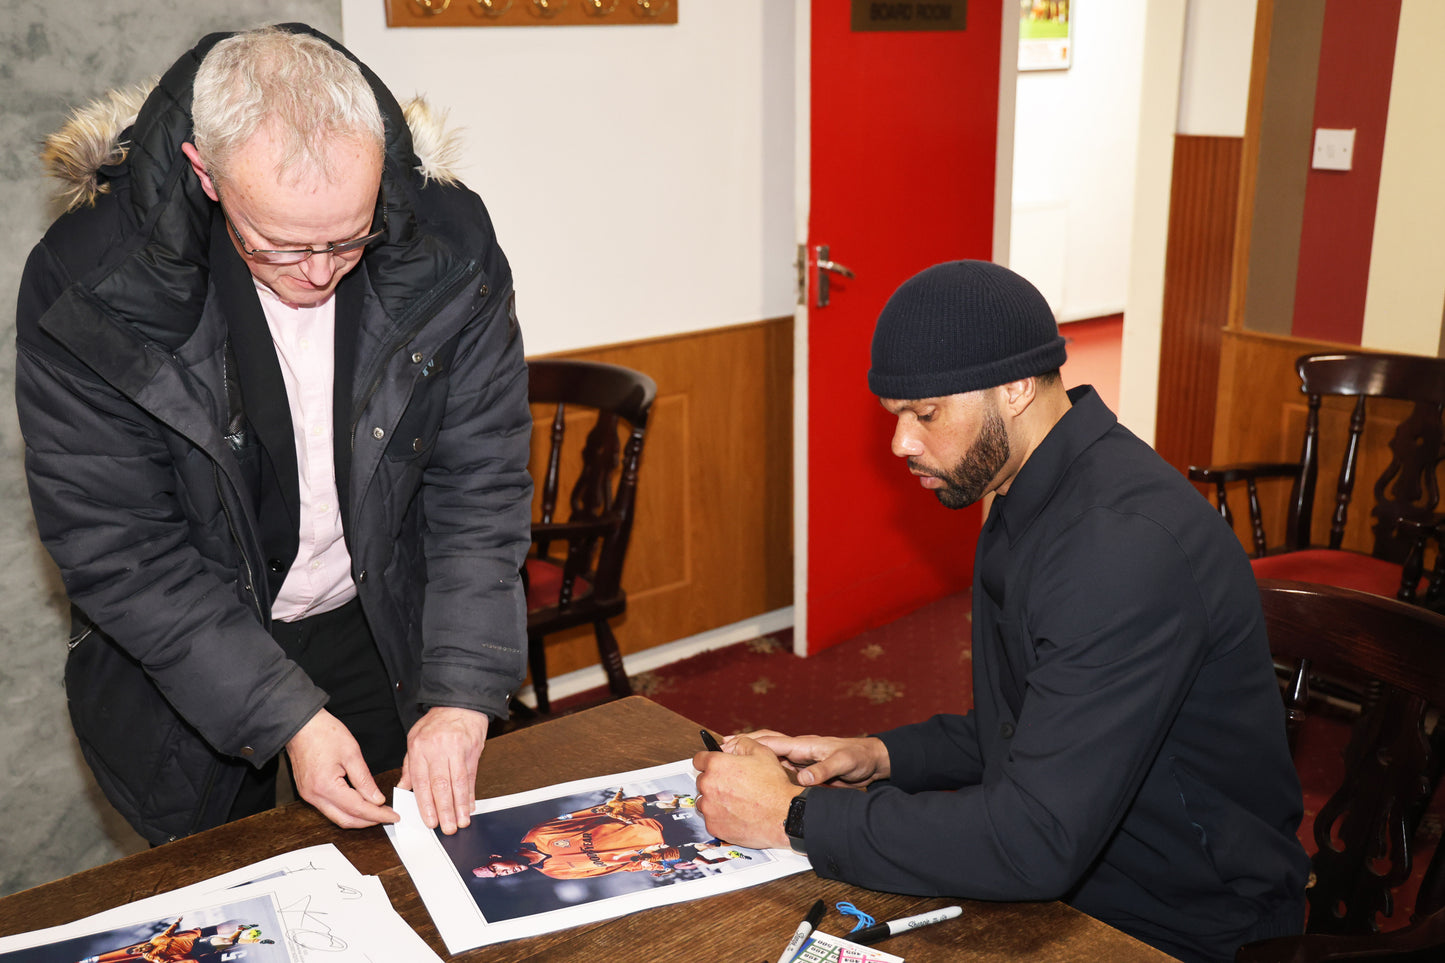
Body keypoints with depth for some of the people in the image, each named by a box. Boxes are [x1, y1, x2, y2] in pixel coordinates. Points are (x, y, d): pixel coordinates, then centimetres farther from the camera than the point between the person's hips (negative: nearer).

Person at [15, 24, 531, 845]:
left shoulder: (450, 247, -20)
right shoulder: (84, 286, -26)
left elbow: (482, 490, -15)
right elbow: (118, 549, -20)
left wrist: (461, 696, -22)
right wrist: (286, 717, -24)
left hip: (387, 627, 2)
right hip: (180, 654, -1)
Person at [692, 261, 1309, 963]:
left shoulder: (1124, 543, -28)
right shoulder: (1031, 498, 4)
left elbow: (1038, 842, -31)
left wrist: (796, 818, -24)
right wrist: (882, 757, -2)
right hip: (1069, 884, 8)